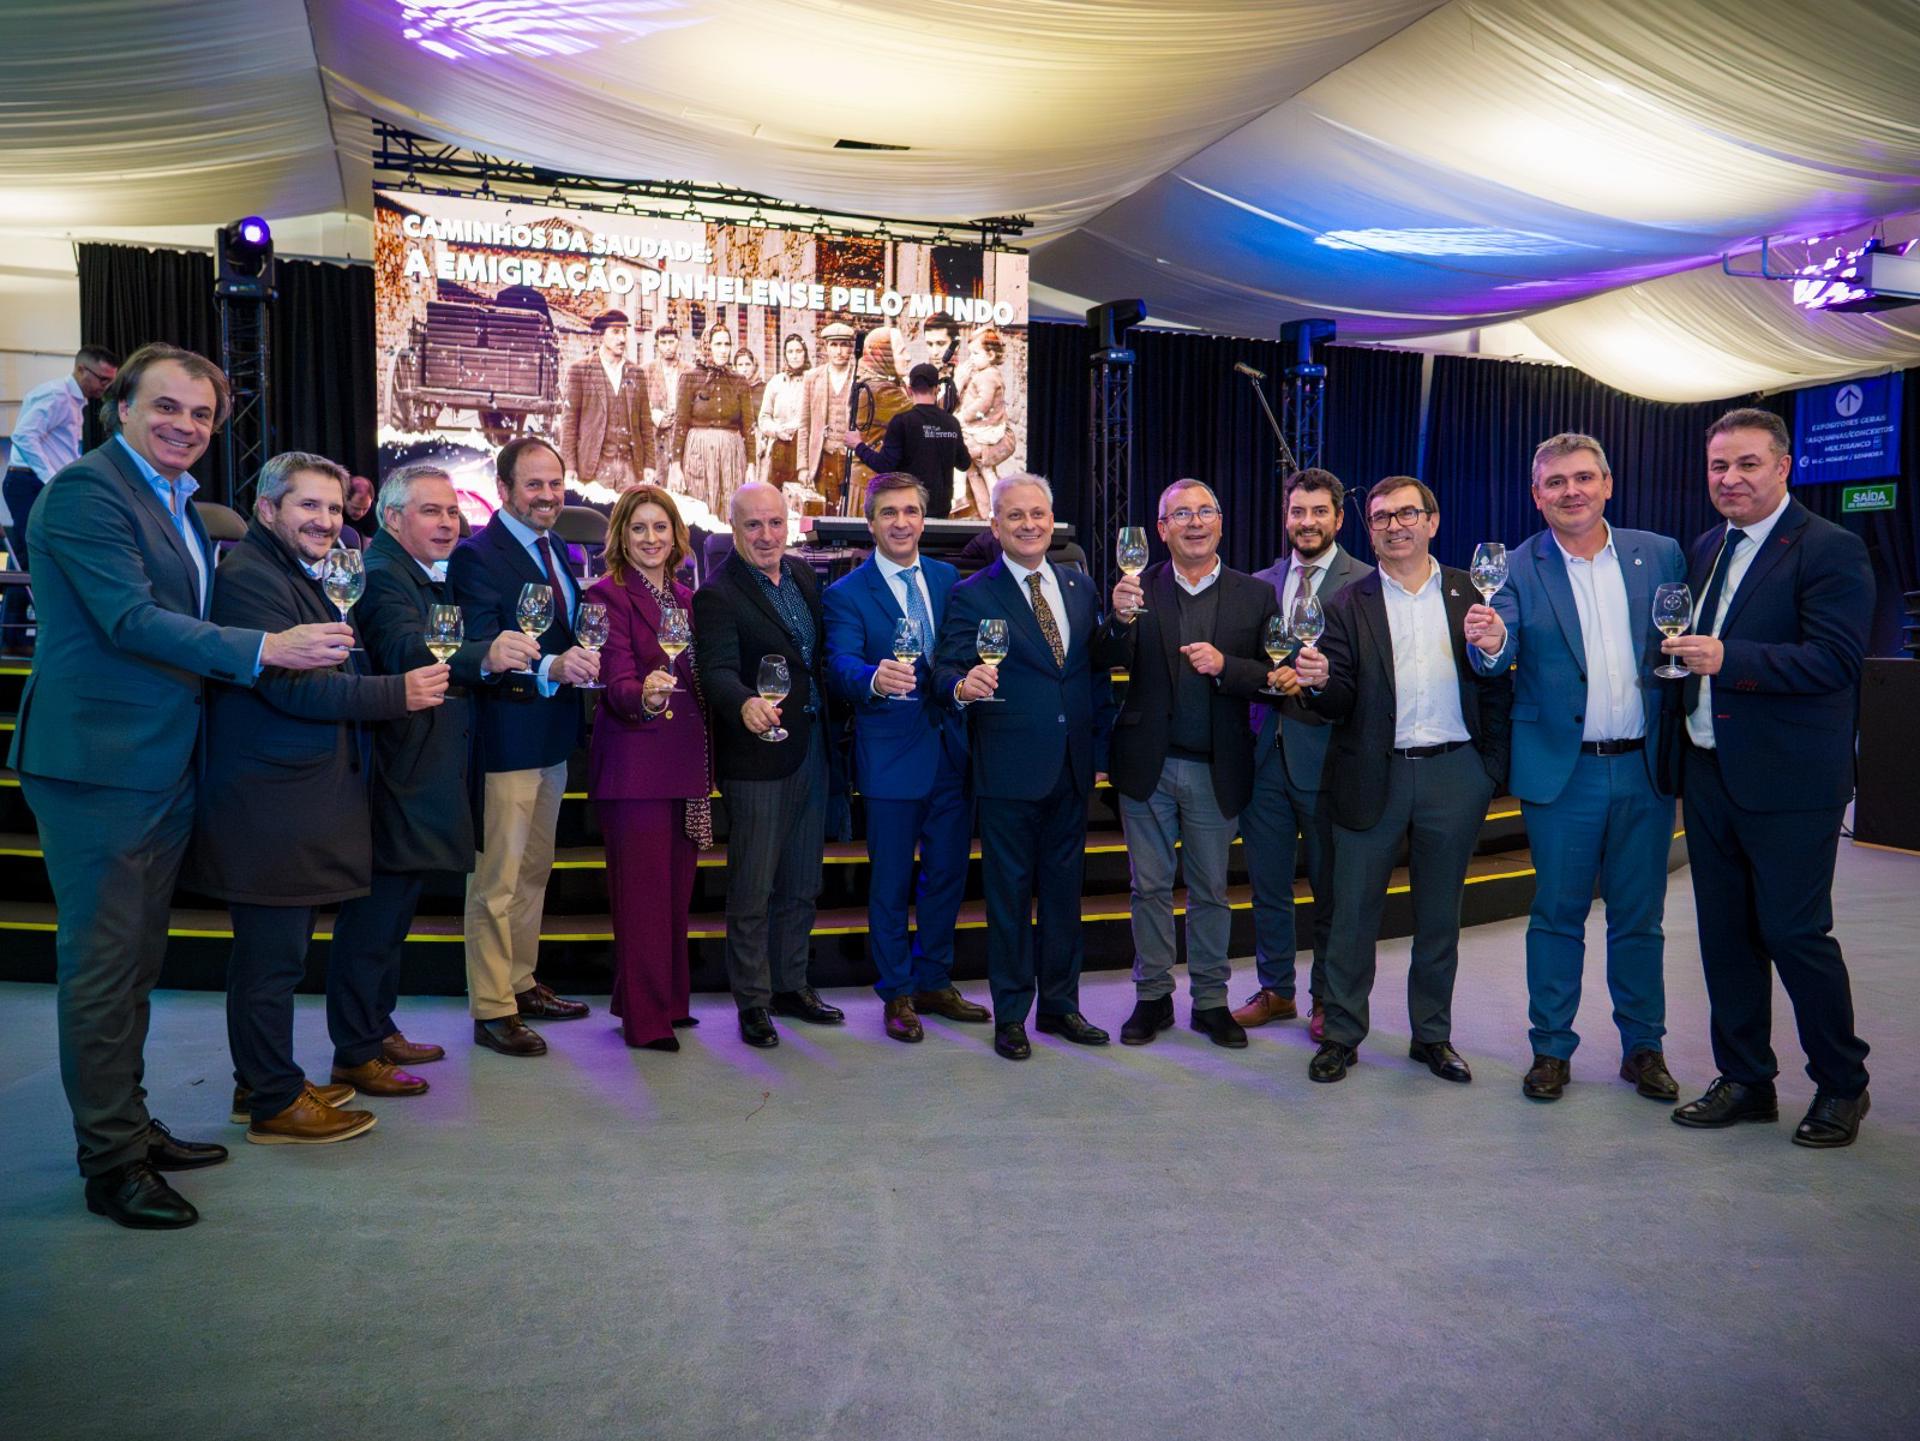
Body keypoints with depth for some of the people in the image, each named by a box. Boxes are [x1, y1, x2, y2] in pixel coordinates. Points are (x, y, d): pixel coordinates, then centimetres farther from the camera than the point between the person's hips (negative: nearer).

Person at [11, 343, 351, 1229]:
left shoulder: (182, 505, 15)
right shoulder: (86, 490, -12)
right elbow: (129, 619, -21)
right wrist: (265, 648, -25)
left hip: (166, 766, 9)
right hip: (97, 764, -9)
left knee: (135, 962, 17)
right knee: (102, 965, 1)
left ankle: (130, 1126, 30)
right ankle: (111, 1164, 12)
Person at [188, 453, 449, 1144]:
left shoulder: (296, 578, 21)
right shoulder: (248, 576, -14)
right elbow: (289, 684, -22)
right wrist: (396, 693, -18)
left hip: (300, 798, 11)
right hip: (269, 807, -11)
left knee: (274, 951, 19)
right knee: (273, 956, -2)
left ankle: (264, 1082, 31)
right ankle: (274, 1104, 9)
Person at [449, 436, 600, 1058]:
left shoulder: (557, 550, 13)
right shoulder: (477, 556, -14)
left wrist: (582, 661, -1)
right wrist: (550, 668, -39)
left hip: (552, 738, 9)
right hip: (506, 740, -9)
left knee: (534, 870, 19)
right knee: (497, 881, -1)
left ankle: (522, 984, 33)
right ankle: (491, 1010, 10)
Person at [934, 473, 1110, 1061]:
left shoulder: (1080, 587, 10)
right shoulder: (972, 595, -4)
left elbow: (1096, 672, 13)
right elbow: (948, 668, -11)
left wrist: (1098, 747, 8)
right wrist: (963, 685, -34)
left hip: (1072, 768, 5)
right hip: (1009, 769, -4)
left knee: (1065, 888, 14)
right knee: (1010, 892, 5)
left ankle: (1061, 1003, 28)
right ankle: (1010, 1014, 19)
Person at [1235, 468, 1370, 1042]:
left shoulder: (1366, 584, -4)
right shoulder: (1260, 583, 11)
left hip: (1326, 752, -4)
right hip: (1266, 751, 5)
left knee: (1330, 886, 7)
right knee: (1266, 880, 12)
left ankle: (1327, 999, 23)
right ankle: (1276, 989, 28)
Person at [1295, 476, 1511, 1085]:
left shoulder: (1471, 594, 6)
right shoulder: (1349, 605, 3)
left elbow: (1498, 688, 5)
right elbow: (1340, 704, -3)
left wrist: (1493, 765, -4)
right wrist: (1319, 683, -25)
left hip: (1454, 774, 1)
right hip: (1372, 777, -1)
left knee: (1439, 915, 12)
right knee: (1354, 912, 4)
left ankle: (1433, 1035, 27)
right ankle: (1341, 1034, 18)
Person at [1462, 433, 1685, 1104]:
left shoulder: (1661, 554, 5)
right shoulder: (1517, 570, -2)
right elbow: (1499, 658, -13)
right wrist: (1489, 645, -35)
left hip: (1645, 768, 2)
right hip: (1563, 770, -2)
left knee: (1639, 917, 12)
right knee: (1557, 915, 6)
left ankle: (1643, 1048, 26)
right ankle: (1551, 1049, 18)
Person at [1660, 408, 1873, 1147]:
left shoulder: (1830, 550, -10)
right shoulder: (1705, 550, 13)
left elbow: (1835, 661, -20)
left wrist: (1728, 660, -27)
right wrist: (1682, 653, 1)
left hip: (1789, 781, -7)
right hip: (1710, 774, 7)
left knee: (1795, 932, 0)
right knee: (1725, 934, 12)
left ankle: (1841, 1086, 21)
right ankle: (1745, 1079, 26)